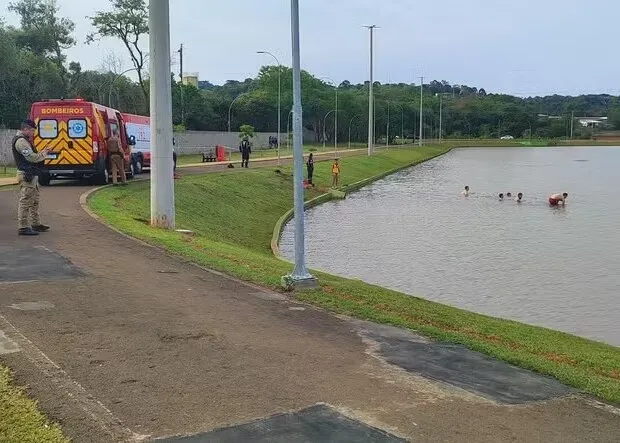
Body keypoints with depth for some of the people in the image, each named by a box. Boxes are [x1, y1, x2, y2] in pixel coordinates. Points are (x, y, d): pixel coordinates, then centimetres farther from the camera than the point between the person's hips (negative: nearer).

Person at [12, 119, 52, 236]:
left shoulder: (24, 140, 19)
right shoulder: (21, 141, -15)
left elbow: (31, 156, 20)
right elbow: (32, 158, -20)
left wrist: (43, 152, 8)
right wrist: (44, 153, -5)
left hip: (31, 175, 11)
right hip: (26, 176, -11)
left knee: (34, 201, 17)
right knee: (25, 202, -8)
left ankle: (35, 224, 25)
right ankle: (23, 227, -6)